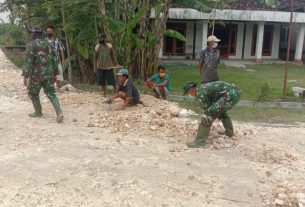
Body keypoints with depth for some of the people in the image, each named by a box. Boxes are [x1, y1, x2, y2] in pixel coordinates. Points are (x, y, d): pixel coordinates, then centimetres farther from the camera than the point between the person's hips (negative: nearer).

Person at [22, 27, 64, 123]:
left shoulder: (31, 45, -9)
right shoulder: (48, 44, 10)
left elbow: (28, 61, -16)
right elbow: (54, 60, 11)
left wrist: (25, 76, -14)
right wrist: (54, 74, 18)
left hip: (36, 74, -5)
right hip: (48, 74, 5)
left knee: (33, 93, 16)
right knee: (51, 94, 3)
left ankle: (38, 112, 27)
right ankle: (59, 113, -13)